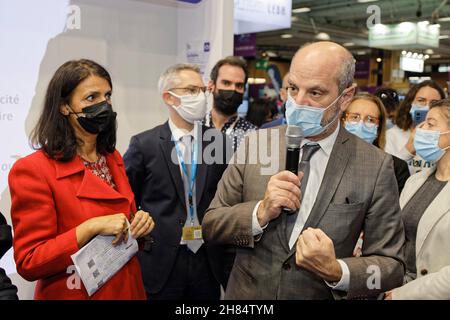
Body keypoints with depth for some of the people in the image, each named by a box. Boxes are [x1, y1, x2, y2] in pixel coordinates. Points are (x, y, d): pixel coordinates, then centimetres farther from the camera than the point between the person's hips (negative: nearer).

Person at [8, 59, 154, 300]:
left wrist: (140, 224, -8)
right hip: (77, 293, -6)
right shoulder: (32, 170, -17)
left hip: (128, 289, 6)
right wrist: (92, 228, -27)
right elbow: (28, 263, -17)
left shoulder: (113, 158, 3)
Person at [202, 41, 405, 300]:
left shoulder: (376, 167, -13)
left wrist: (337, 272, -26)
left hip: (324, 293, -1)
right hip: (246, 293, 2)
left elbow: (391, 266, -9)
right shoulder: (255, 145, -8)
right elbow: (210, 225, -4)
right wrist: (260, 213, -21)